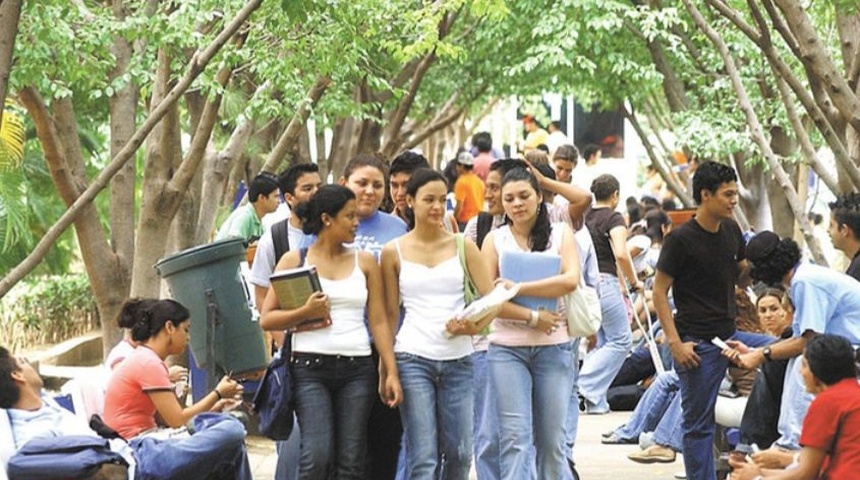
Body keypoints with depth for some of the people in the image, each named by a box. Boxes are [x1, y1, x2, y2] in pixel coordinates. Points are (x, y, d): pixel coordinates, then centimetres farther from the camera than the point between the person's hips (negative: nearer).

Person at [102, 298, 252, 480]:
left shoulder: (143, 359, 17)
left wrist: (214, 407, 10)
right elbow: (177, 420, -14)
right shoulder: (149, 364, -13)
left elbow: (169, 419, 15)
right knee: (232, 432, -22)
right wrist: (217, 394, -2)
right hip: (141, 459, -11)